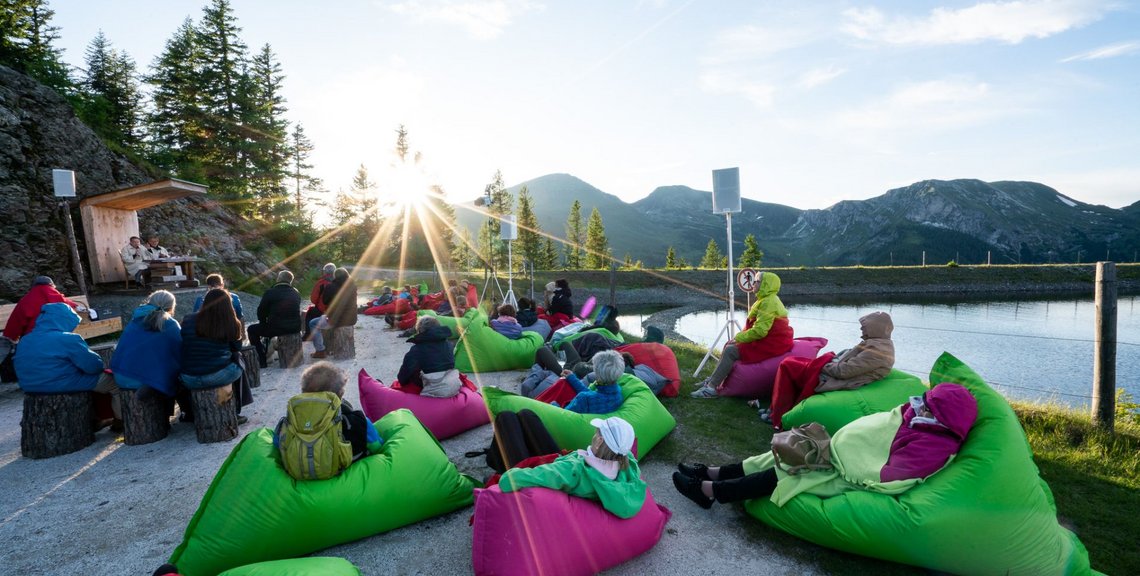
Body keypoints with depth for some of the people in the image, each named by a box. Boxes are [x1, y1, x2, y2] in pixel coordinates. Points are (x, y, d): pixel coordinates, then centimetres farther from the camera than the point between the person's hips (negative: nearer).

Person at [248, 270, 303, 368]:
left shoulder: (270, 292, -9)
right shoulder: (296, 293, 6)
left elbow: (261, 311, -1)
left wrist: (263, 323, 19)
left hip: (277, 328, -6)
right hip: (295, 328, 6)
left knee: (252, 329, 18)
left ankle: (262, 361, 15)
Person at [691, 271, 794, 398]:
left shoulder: (768, 303, -20)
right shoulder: (768, 300, 15)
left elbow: (760, 330, -27)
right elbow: (760, 326, 18)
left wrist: (738, 338, -16)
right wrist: (740, 336, 5)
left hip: (770, 344, -11)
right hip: (769, 340, 11)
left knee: (731, 351, -17)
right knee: (729, 345, 9)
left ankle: (711, 388, -15)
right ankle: (712, 379, 9)